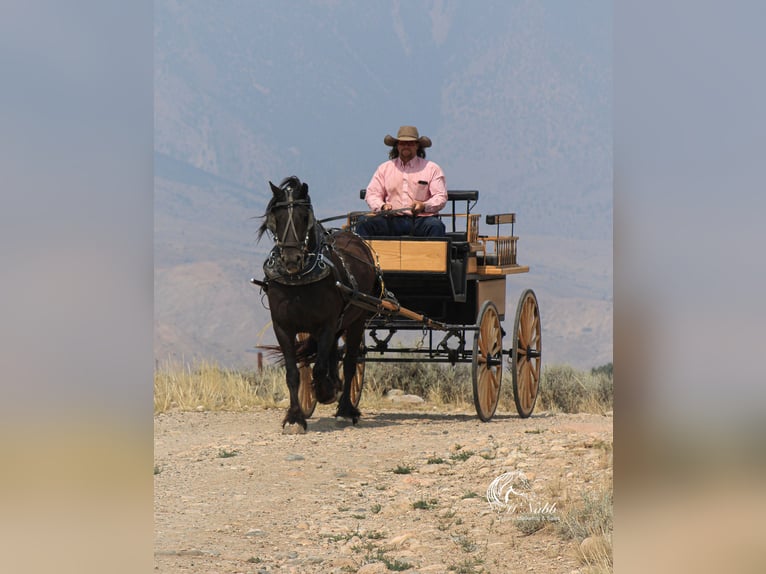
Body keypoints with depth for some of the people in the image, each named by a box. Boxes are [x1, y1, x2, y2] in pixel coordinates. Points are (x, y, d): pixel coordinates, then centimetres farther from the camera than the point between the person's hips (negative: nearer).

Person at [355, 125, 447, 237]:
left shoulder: (432, 169, 11)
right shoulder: (384, 168, 19)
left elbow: (441, 197, 4)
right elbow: (372, 194, 14)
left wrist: (424, 206, -18)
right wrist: (382, 206, -9)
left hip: (420, 220, -2)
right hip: (392, 219, 2)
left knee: (435, 226, -35)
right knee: (364, 222, -23)